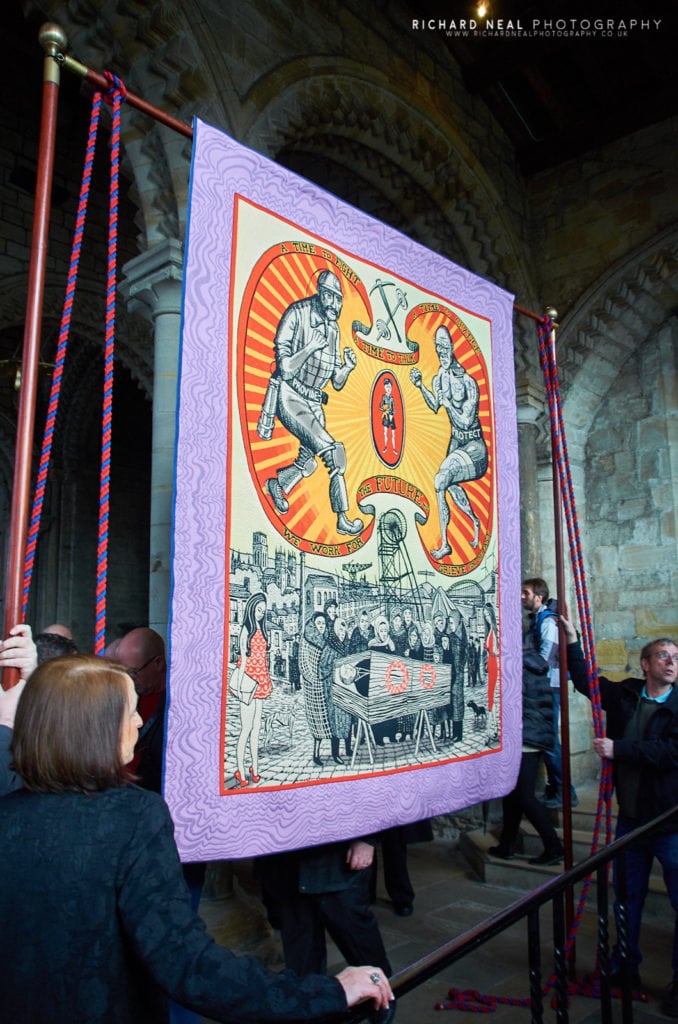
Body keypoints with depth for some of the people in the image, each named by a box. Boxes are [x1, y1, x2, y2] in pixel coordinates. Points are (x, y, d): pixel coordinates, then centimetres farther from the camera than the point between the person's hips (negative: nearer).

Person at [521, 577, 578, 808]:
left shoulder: (548, 621, -12)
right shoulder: (535, 620, 16)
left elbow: (545, 658, -18)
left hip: (548, 687, -9)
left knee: (549, 740, -7)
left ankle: (565, 793, 1)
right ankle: (553, 789, 21)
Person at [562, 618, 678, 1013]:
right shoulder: (625, 695, 2)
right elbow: (586, 681, 16)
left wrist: (618, 750, -20)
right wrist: (573, 639, 10)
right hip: (631, 818, 5)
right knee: (627, 898, 17)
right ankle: (626, 969, 34)